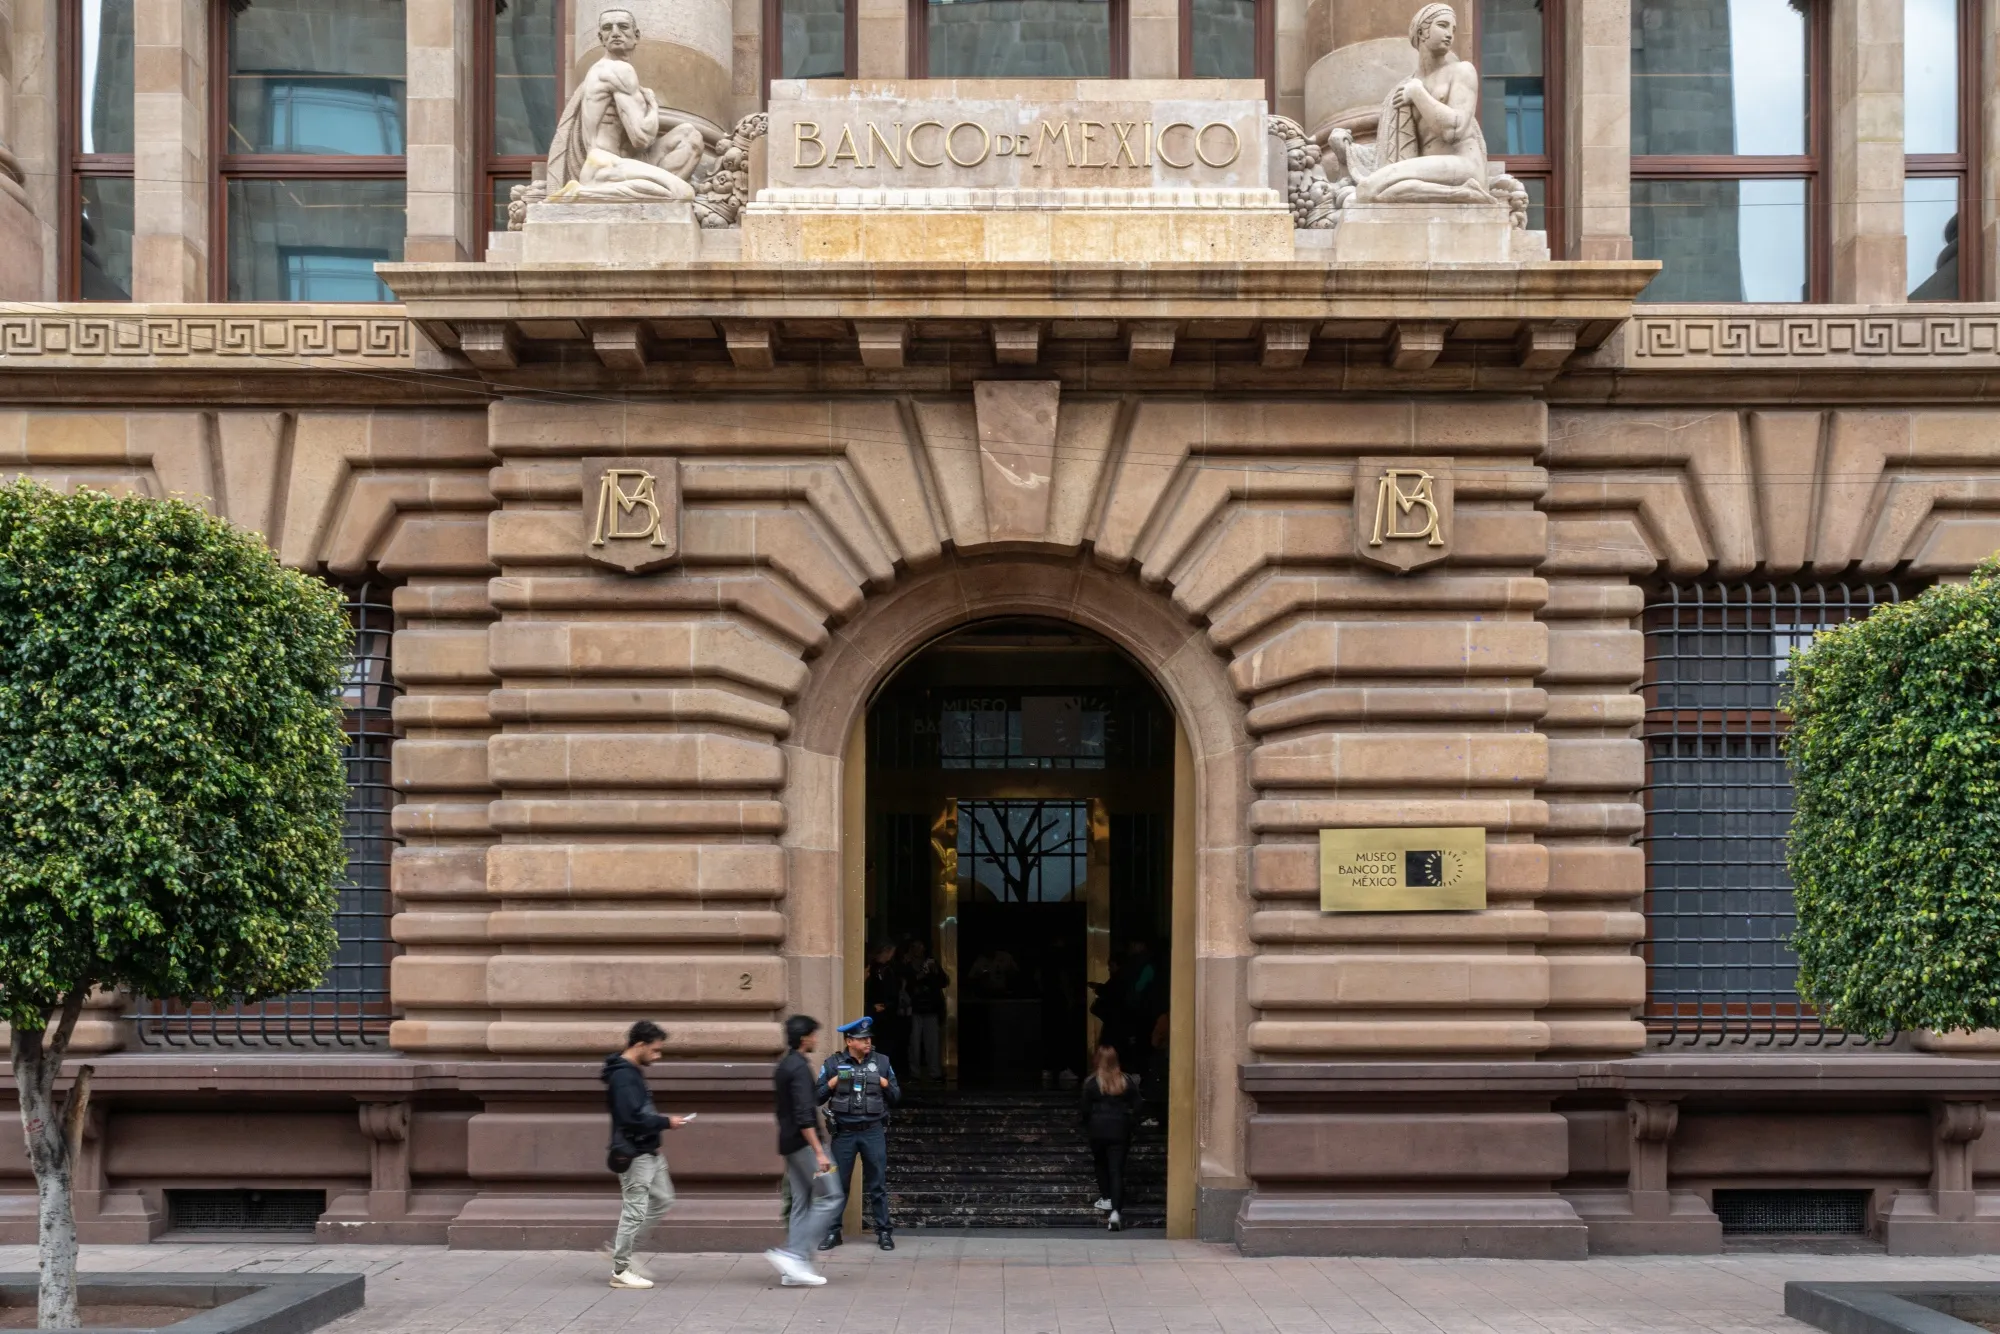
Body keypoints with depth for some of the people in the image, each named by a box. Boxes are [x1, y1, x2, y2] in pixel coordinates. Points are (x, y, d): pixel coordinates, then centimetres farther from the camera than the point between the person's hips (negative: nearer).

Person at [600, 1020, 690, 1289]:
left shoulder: (633, 1072, 13)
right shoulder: (623, 1076, -19)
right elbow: (631, 1118, -26)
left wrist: (660, 1123, 8)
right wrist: (666, 1122, -17)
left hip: (648, 1152, 10)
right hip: (634, 1153, -10)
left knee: (662, 1201, 15)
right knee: (634, 1209, -4)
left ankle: (622, 1250, 22)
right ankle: (621, 1270, 6)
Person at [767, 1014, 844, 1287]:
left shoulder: (784, 1067, 15)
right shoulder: (800, 1068, -15)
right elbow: (804, 1115, -22)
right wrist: (819, 1152, -23)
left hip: (789, 1142, 10)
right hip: (804, 1142, -10)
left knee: (802, 1203, 9)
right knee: (831, 1198, -5)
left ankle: (795, 1269, 7)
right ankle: (793, 1254, -10)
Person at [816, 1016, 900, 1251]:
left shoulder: (882, 1062, 7)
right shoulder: (833, 1063, 3)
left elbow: (896, 1098, 12)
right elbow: (817, 1097, 5)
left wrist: (886, 1084, -6)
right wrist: (834, 1082, -10)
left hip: (874, 1132, 1)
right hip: (844, 1133, 0)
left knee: (877, 1185, 3)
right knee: (838, 1185, 4)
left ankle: (883, 1232, 10)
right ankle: (833, 1232, 14)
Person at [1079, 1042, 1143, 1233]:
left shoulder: (1091, 1083, -8)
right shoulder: (1128, 1082, -2)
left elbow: (1086, 1110, -2)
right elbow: (1135, 1108, 1)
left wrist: (1087, 1130, 12)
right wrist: (1130, 1126, 14)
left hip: (1098, 1131, -1)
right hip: (1120, 1131, 1)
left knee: (1101, 1165, 25)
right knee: (1117, 1170, -1)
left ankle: (1106, 1198, 30)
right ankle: (1116, 1211, -12)